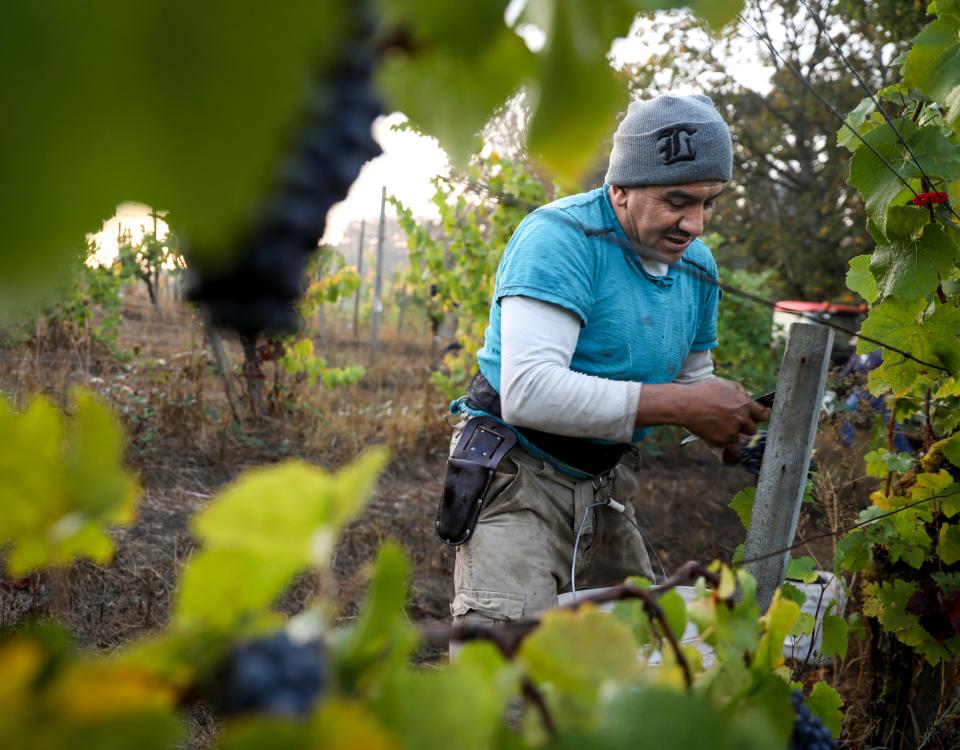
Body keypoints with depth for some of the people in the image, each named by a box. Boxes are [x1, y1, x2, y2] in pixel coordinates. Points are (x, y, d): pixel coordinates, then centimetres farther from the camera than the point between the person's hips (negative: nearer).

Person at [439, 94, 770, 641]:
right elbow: (528, 392, -32)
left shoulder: (697, 266, 5)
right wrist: (679, 406, -31)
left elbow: (691, 379, 20)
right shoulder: (561, 238, -20)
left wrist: (732, 421, -5)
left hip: (607, 489, 8)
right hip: (520, 473, -7)